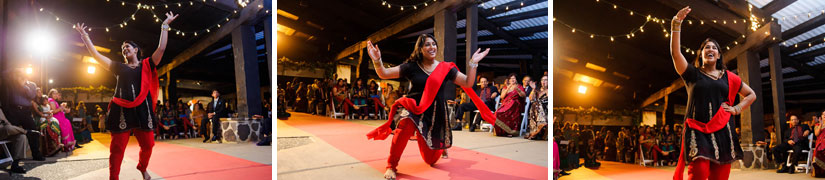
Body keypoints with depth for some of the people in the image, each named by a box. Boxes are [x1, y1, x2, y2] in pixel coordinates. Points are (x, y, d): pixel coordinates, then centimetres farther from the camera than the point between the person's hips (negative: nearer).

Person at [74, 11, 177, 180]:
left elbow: (161, 48, 3)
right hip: (122, 110, 1)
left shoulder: (146, 65, 13)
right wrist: (85, 36, 17)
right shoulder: (119, 67, 17)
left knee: (147, 145, 2)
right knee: (117, 148, -3)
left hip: (143, 110, 0)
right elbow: (96, 55, 17)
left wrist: (165, 26, 2)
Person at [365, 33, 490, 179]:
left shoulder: (445, 68, 2)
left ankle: (441, 147, 50)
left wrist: (473, 63, -13)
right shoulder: (411, 66, -2)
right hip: (414, 108, -1)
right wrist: (377, 60, -27)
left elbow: (468, 83, -1)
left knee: (431, 159, 9)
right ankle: (391, 166, -21)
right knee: (406, 125, -40)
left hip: (436, 113, 2)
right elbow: (384, 74, -7)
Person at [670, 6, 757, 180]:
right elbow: (675, 53, -7)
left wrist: (736, 109, 10)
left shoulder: (728, 77, 18)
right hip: (697, 131, -3)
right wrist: (676, 24, -14)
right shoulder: (693, 74, 9)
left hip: (722, 132, 3)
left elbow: (751, 95, 29)